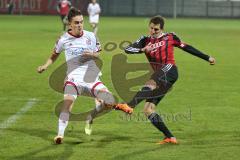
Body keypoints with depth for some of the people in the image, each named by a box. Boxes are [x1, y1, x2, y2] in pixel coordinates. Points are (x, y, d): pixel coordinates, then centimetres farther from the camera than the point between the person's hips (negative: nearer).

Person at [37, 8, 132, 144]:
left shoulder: (90, 36, 3)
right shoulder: (64, 40, 0)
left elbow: (98, 54, 14)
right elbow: (55, 55, 17)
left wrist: (92, 54, -9)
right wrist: (45, 66, 2)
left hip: (92, 78, 2)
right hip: (74, 78, -2)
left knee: (110, 102, -14)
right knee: (68, 101, -29)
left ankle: (90, 118, 16)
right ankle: (60, 135, -25)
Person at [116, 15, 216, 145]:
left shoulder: (170, 37, 12)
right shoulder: (145, 40, 17)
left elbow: (186, 48, 20)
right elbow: (128, 49, 4)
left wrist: (207, 58, 25)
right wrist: (142, 49, -16)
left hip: (169, 70, -6)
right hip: (159, 79, 6)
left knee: (150, 84, -36)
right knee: (148, 110, -5)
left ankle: (129, 105, -60)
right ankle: (169, 137, -4)